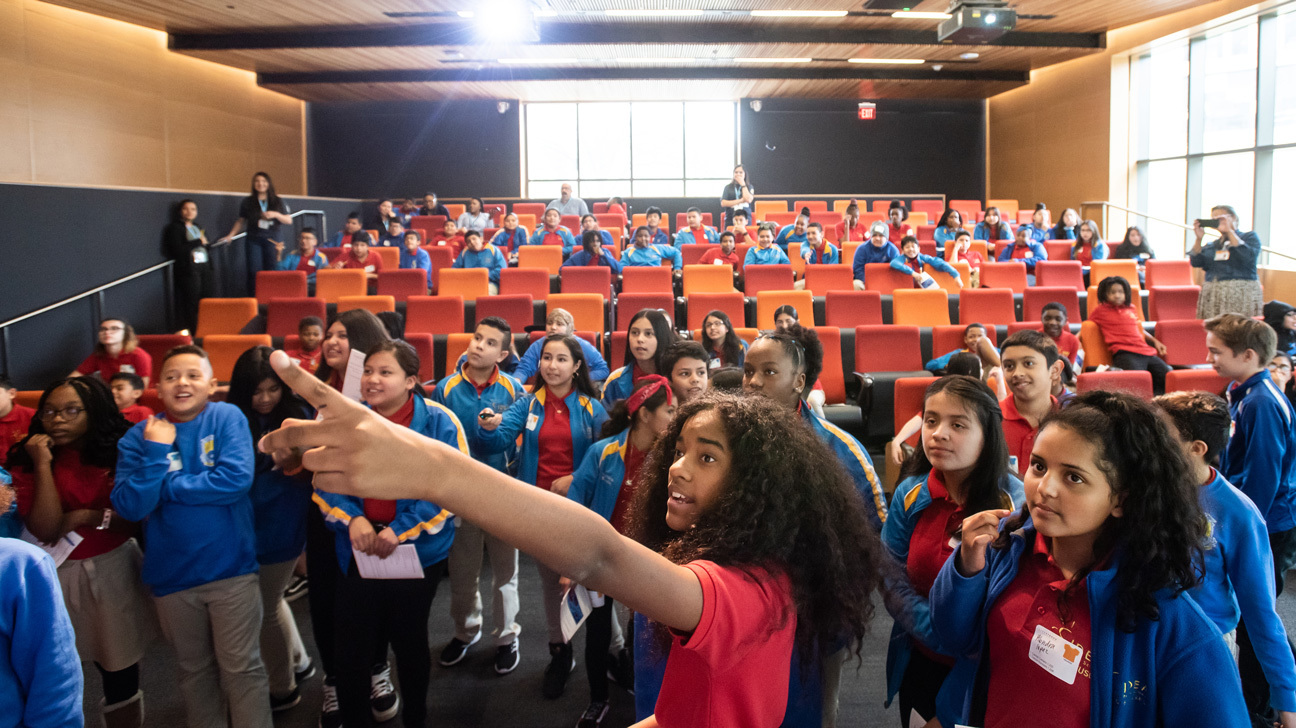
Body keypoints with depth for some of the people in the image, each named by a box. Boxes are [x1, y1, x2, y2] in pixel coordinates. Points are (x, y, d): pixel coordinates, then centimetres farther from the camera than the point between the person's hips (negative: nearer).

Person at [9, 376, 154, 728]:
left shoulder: (120, 453, -1)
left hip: (114, 569, 0)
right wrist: (43, 465, -15)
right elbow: (45, 530, -15)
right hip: (57, 576, 0)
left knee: (121, 671, 7)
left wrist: (85, 517, -12)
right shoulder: (26, 462, -3)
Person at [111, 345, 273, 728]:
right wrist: (156, 451, -19)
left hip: (231, 568, -3)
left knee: (241, 669, 4)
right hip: (171, 575, 3)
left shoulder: (227, 417, -8)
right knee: (193, 669, 20)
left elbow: (237, 480, -22)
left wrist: (164, 486, -12)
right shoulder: (138, 437, -1)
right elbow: (130, 508, -10)